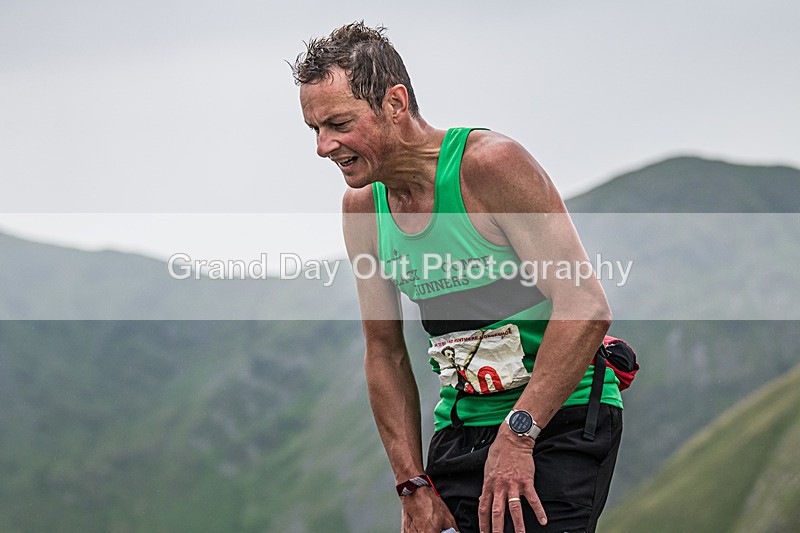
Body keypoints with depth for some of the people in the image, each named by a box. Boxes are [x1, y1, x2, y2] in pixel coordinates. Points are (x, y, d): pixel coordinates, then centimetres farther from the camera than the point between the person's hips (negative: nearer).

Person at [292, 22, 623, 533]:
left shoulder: (490, 164, -16)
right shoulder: (361, 208, 5)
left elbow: (586, 308, -21)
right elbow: (385, 353, 11)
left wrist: (516, 434, -24)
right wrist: (414, 485, 3)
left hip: (560, 418, -6)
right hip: (461, 426, 6)